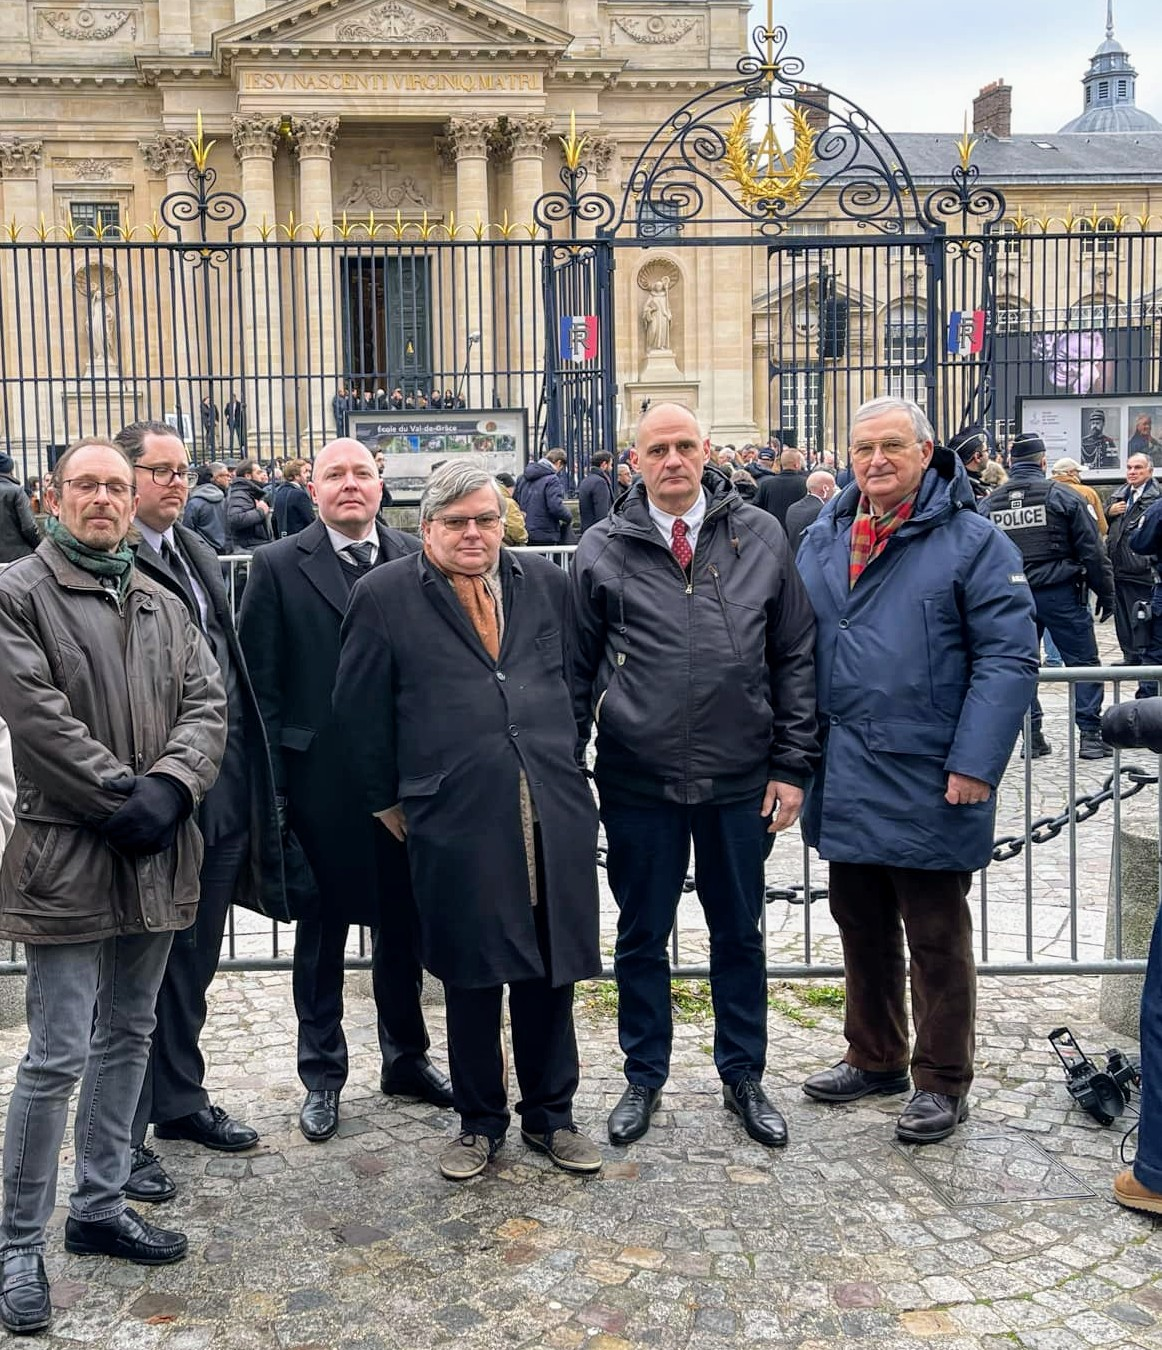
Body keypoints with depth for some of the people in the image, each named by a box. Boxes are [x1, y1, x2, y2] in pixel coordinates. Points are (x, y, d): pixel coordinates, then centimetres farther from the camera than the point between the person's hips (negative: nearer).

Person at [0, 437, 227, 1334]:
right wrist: (123, 798, -16)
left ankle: (100, 1208, 29)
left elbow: (207, 703, 4)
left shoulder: (164, 605, 14)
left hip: (155, 854, 6)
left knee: (127, 1037, 15)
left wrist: (168, 788, -13)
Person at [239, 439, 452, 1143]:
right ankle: (323, 1075, 26)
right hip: (321, 785, -2)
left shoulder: (418, 559, 3)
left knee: (403, 925, 15)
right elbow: (261, 685, -4)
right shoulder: (280, 567, -2)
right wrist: (271, 786, -8)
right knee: (322, 932, 11)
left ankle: (406, 1056, 33)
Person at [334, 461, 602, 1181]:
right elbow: (361, 710, 4)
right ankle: (480, 1121, 27)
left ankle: (550, 1113, 30)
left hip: (554, 814, 3)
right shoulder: (385, 596, 0)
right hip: (454, 819, -3)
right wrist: (387, 801, 6)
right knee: (471, 977, 8)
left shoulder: (547, 583, 10)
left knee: (551, 972, 11)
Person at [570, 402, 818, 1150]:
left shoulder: (760, 536, 1)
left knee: (740, 933, 14)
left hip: (740, 779, 1)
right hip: (637, 780, -1)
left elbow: (795, 657, 4)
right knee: (642, 937, 12)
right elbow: (578, 672, 4)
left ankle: (744, 1076, 32)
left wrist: (792, 764, 0)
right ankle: (645, 1078, 30)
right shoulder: (602, 549, 0)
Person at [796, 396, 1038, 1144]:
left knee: (936, 938, 8)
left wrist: (975, 765, -19)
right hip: (846, 784, 5)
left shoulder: (973, 542, -8)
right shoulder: (822, 541, 9)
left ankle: (943, 1083, 23)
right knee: (862, 929, 18)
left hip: (928, 786, -5)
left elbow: (1009, 657, -13)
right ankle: (875, 1058, 36)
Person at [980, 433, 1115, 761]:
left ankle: (1032, 737, 11)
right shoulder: (1061, 496, -4)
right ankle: (1090, 735, 1)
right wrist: (1106, 595, 3)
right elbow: (1092, 550, -4)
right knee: (1083, 662, 4)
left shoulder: (988, 503, 6)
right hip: (1060, 594, -3)